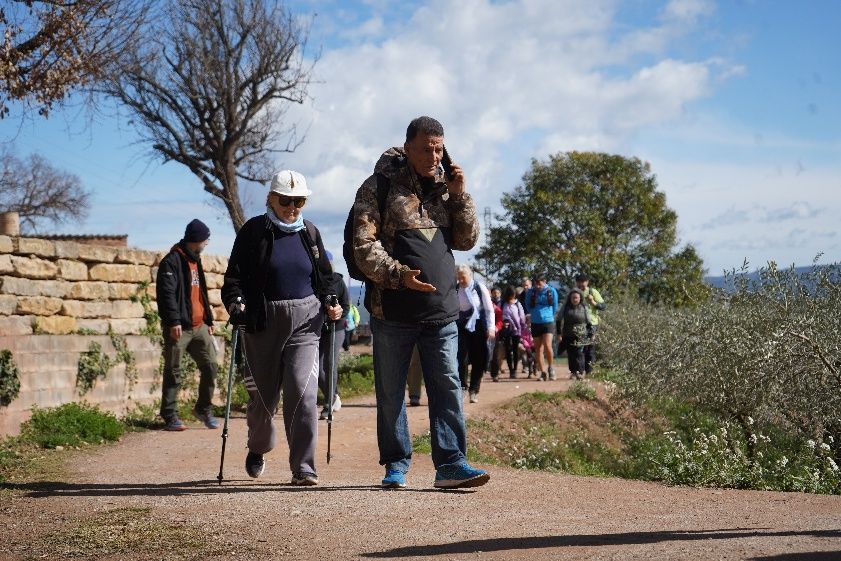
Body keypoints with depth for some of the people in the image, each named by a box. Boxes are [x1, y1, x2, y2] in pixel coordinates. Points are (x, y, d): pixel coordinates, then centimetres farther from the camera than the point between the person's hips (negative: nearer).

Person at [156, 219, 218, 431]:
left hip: (199, 326, 8)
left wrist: (208, 320, 23)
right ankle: (170, 417, 5)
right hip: (179, 328, -8)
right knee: (174, 372, -1)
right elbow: (166, 292, -17)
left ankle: (204, 408, 20)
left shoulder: (195, 261, 20)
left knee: (210, 366, 5)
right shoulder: (172, 261, -9)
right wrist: (173, 321, -24)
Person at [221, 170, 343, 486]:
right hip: (263, 322, -1)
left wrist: (330, 303, 2)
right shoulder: (253, 231, 1)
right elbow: (234, 274, -1)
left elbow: (324, 276, 19)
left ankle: (303, 468, -10)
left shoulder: (309, 232, 11)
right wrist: (235, 303, -19)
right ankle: (257, 449, 38)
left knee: (303, 392, -13)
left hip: (304, 321, 1)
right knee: (262, 395, 9)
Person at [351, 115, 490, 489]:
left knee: (447, 387, -2)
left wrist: (460, 196, 0)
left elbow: (467, 240, 12)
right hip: (393, 309, -3)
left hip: (441, 309, 3)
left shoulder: (445, 187, 13)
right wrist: (398, 274, -21)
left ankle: (450, 463, -1)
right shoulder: (380, 187, -2)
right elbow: (364, 246, -8)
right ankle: (396, 463, 17)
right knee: (390, 392, 6)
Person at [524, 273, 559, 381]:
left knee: (547, 345, -17)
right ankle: (542, 372, 9)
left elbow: (555, 307, 10)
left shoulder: (551, 291, 0)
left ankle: (550, 367, 4)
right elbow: (528, 307, 16)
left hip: (548, 322, -3)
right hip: (535, 323, 3)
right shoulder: (530, 292, 4)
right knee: (538, 348, 3)